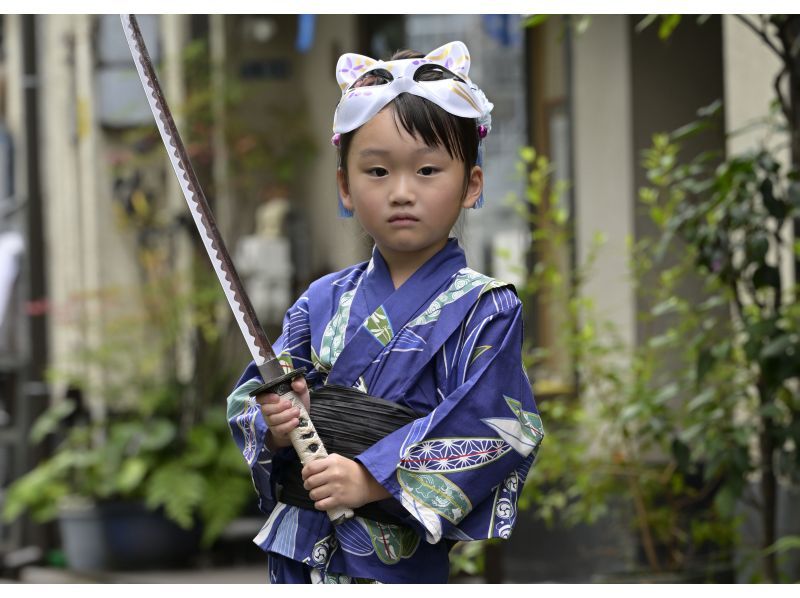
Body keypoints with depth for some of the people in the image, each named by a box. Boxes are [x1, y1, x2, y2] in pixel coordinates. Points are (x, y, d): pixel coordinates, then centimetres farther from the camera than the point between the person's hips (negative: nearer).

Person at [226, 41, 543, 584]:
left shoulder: (485, 312, -8)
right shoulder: (323, 302, 6)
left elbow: (487, 427, -18)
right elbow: (251, 398, 6)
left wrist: (373, 478, -23)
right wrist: (274, 428, -17)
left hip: (413, 556, -4)